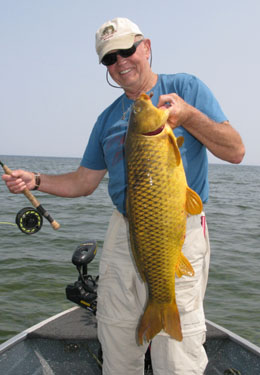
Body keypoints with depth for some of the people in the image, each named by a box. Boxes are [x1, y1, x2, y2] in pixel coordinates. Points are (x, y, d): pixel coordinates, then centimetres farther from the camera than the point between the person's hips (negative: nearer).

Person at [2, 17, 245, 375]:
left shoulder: (185, 87, 2)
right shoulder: (109, 118, 15)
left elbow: (236, 151, -5)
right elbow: (84, 181, 18)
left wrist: (188, 115, -19)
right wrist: (35, 181, 4)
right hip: (122, 233, 5)